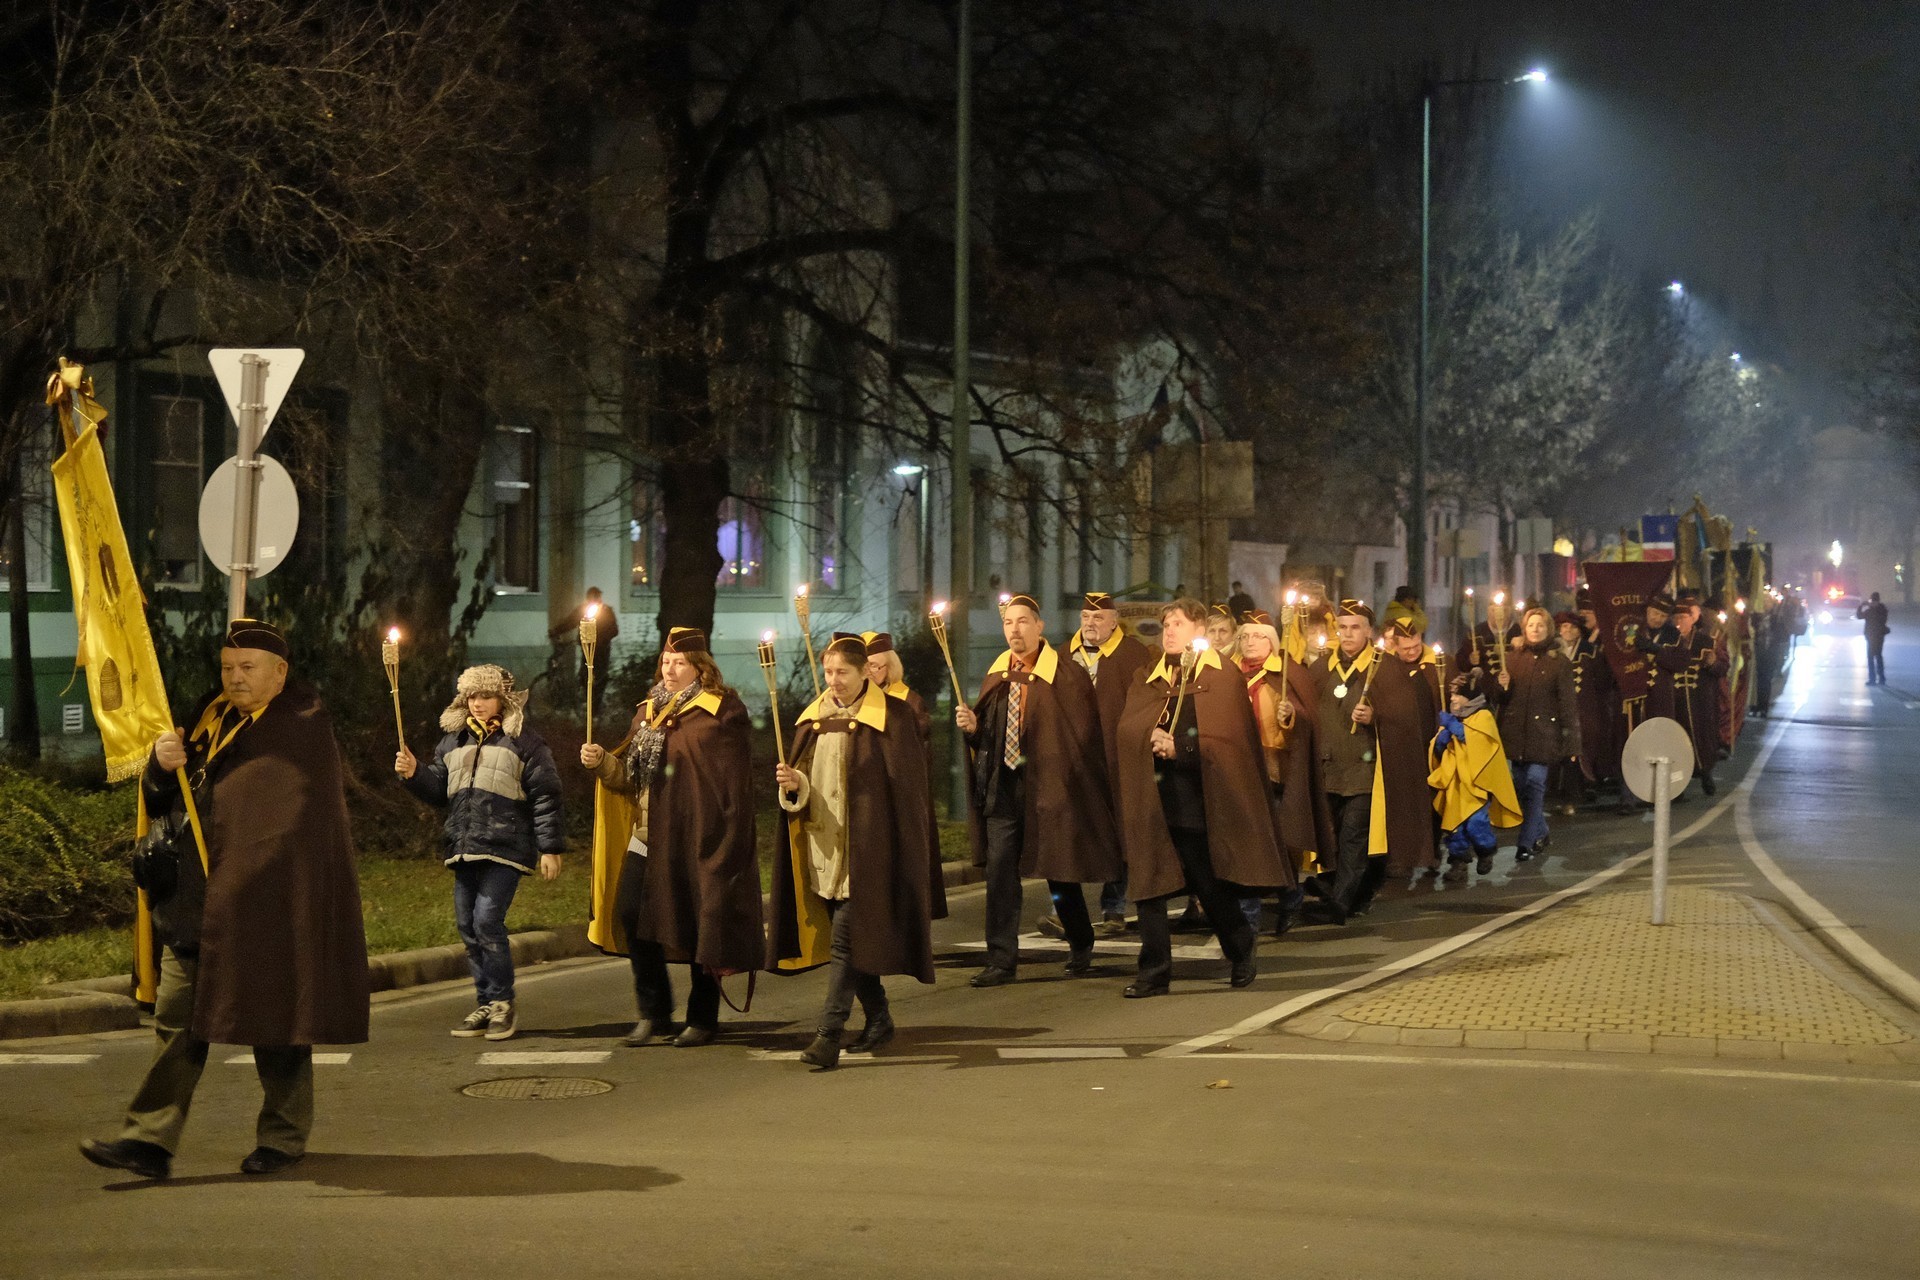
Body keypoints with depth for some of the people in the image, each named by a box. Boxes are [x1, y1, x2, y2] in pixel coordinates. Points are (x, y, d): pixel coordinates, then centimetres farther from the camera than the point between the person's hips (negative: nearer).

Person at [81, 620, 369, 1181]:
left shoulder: (305, 724, -4)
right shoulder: (207, 716, 13)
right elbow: (160, 798, 12)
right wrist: (162, 765, -9)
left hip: (271, 903, -5)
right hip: (197, 902, 6)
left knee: (275, 1020, 4)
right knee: (177, 1019, 1)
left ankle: (284, 1135, 18)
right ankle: (150, 1139, -1)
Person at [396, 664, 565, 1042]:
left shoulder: (524, 742, -1)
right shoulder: (453, 742, 16)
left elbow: (545, 797, -3)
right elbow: (438, 790, 19)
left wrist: (550, 847, -7)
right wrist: (413, 774, 0)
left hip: (504, 850, -6)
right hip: (464, 851, 6)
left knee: (487, 921, -14)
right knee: (467, 926, 6)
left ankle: (502, 1002, -2)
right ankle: (486, 1003, 15)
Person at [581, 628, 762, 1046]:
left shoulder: (721, 711, -6)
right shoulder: (649, 710, 15)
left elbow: (735, 784, -10)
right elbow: (631, 775, 17)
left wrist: (729, 845, -14)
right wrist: (602, 761, -3)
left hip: (697, 838, -6)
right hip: (649, 836, 6)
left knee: (699, 923, 1)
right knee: (631, 914, -3)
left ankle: (702, 1018, 13)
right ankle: (653, 1012, 9)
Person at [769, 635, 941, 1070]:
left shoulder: (891, 717, -6)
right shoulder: (814, 718, 11)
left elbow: (907, 786, -7)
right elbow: (806, 779, 14)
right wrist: (794, 783, -10)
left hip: (866, 847, -6)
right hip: (822, 844, 6)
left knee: (846, 938, -11)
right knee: (850, 938, 12)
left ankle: (829, 1035, -14)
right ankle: (879, 1018, 28)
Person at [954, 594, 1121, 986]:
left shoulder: (1066, 675, -6)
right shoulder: (996, 677, 9)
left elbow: (1085, 734, -6)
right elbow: (987, 733, 14)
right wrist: (973, 726, -7)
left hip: (1049, 787, -4)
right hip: (1003, 787, 4)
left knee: (1059, 872, 8)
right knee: (1000, 872, -3)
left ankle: (1080, 945, 30)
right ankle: (1001, 961, 1)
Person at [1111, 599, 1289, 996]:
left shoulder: (1222, 679, 0)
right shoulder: (1148, 683, 14)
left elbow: (1229, 741, -7)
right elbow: (1127, 729, 3)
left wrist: (1179, 749, -16)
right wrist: (1153, 737, -17)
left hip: (1199, 803, -4)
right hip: (1153, 798, 4)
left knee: (1212, 889, 4)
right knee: (1147, 888, -4)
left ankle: (1242, 956, 27)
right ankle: (1154, 972, 1)